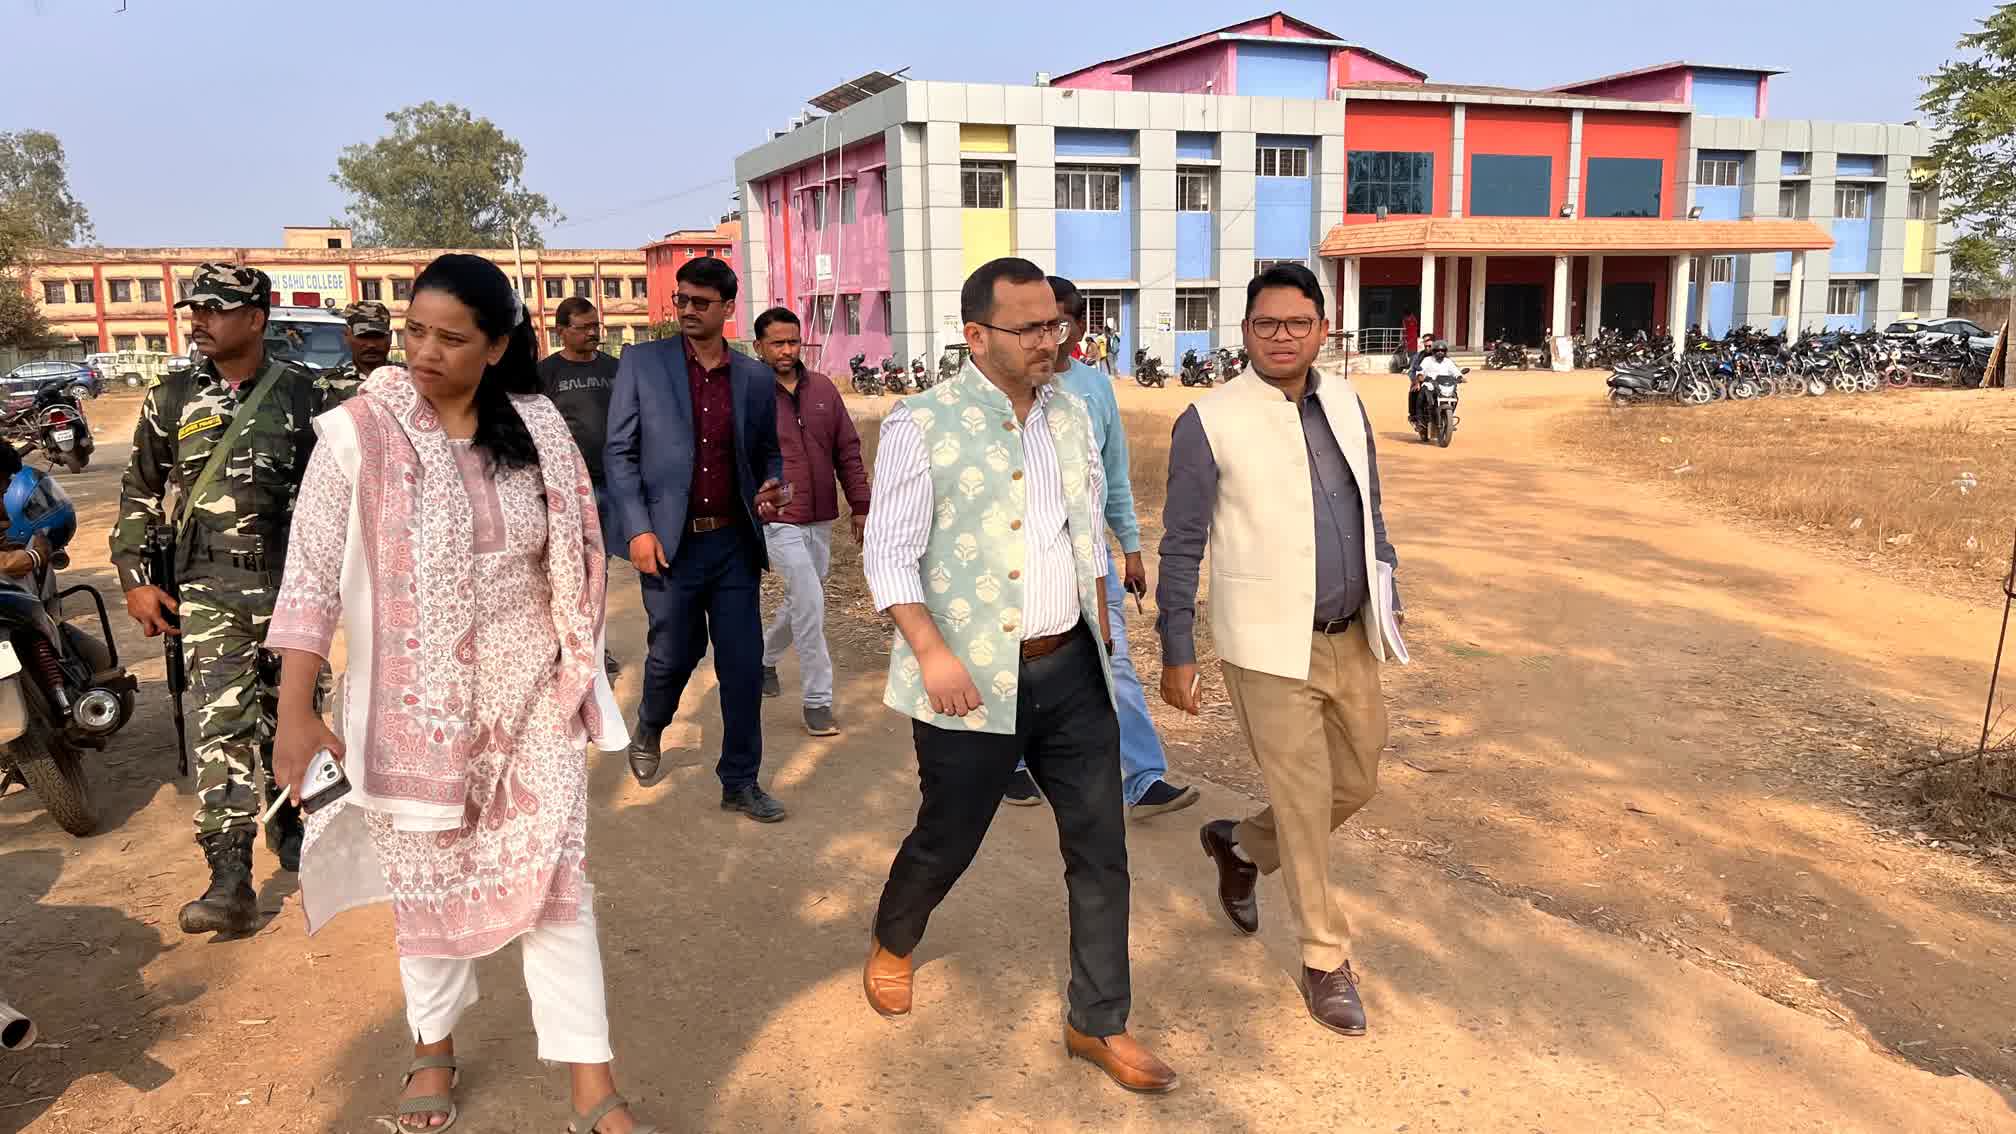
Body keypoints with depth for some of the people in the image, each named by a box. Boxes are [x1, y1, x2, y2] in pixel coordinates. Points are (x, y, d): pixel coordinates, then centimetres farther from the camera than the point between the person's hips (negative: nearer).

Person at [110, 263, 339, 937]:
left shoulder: (303, 393, 1)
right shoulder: (172, 399, 5)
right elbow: (139, 493, 12)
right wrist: (134, 579, 6)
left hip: (292, 584, 0)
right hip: (209, 591, 0)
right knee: (222, 726, -8)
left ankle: (285, 823, 34)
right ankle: (229, 881, -8)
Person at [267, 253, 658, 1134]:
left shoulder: (538, 427, -3)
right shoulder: (359, 433, -10)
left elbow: (575, 556, 6)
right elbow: (311, 576, -9)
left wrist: (580, 677, 10)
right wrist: (295, 711, -14)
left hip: (532, 695, 1)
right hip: (417, 701, -1)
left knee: (554, 879, 3)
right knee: (428, 878, 13)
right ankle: (434, 1047, 37)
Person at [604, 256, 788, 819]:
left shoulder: (756, 376, 6)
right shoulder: (642, 362, -1)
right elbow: (619, 452, -1)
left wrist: (772, 488, -7)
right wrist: (638, 529, -10)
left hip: (734, 543, 2)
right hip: (670, 543, -2)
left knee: (743, 666, 4)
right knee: (674, 654, 9)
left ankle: (740, 782, 19)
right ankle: (649, 730, 42)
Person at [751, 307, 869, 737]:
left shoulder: (823, 389, 6)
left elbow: (848, 451, 10)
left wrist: (860, 506, 7)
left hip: (820, 518, 6)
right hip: (776, 520, -5)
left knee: (803, 600, 17)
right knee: (810, 601, -12)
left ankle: (765, 656, 45)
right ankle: (817, 700, -1)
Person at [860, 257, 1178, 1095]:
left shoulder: (1069, 412, 6)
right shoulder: (921, 425, -12)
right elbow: (888, 555, -12)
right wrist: (931, 651, -22)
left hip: (1071, 669, 5)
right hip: (973, 680, -5)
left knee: (1100, 847, 7)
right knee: (947, 841, 12)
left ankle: (1098, 1024, 23)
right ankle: (891, 945, 46)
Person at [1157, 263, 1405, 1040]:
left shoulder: (1344, 403, 6)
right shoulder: (1210, 422, -11)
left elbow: (1370, 510, 16)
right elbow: (1181, 545, -8)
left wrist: (1388, 607, 15)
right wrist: (1176, 653, -7)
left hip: (1350, 640, 6)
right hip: (1269, 649, -6)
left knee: (1356, 783, 16)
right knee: (1305, 801, 3)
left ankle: (1239, 846, 42)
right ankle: (1324, 961, 23)